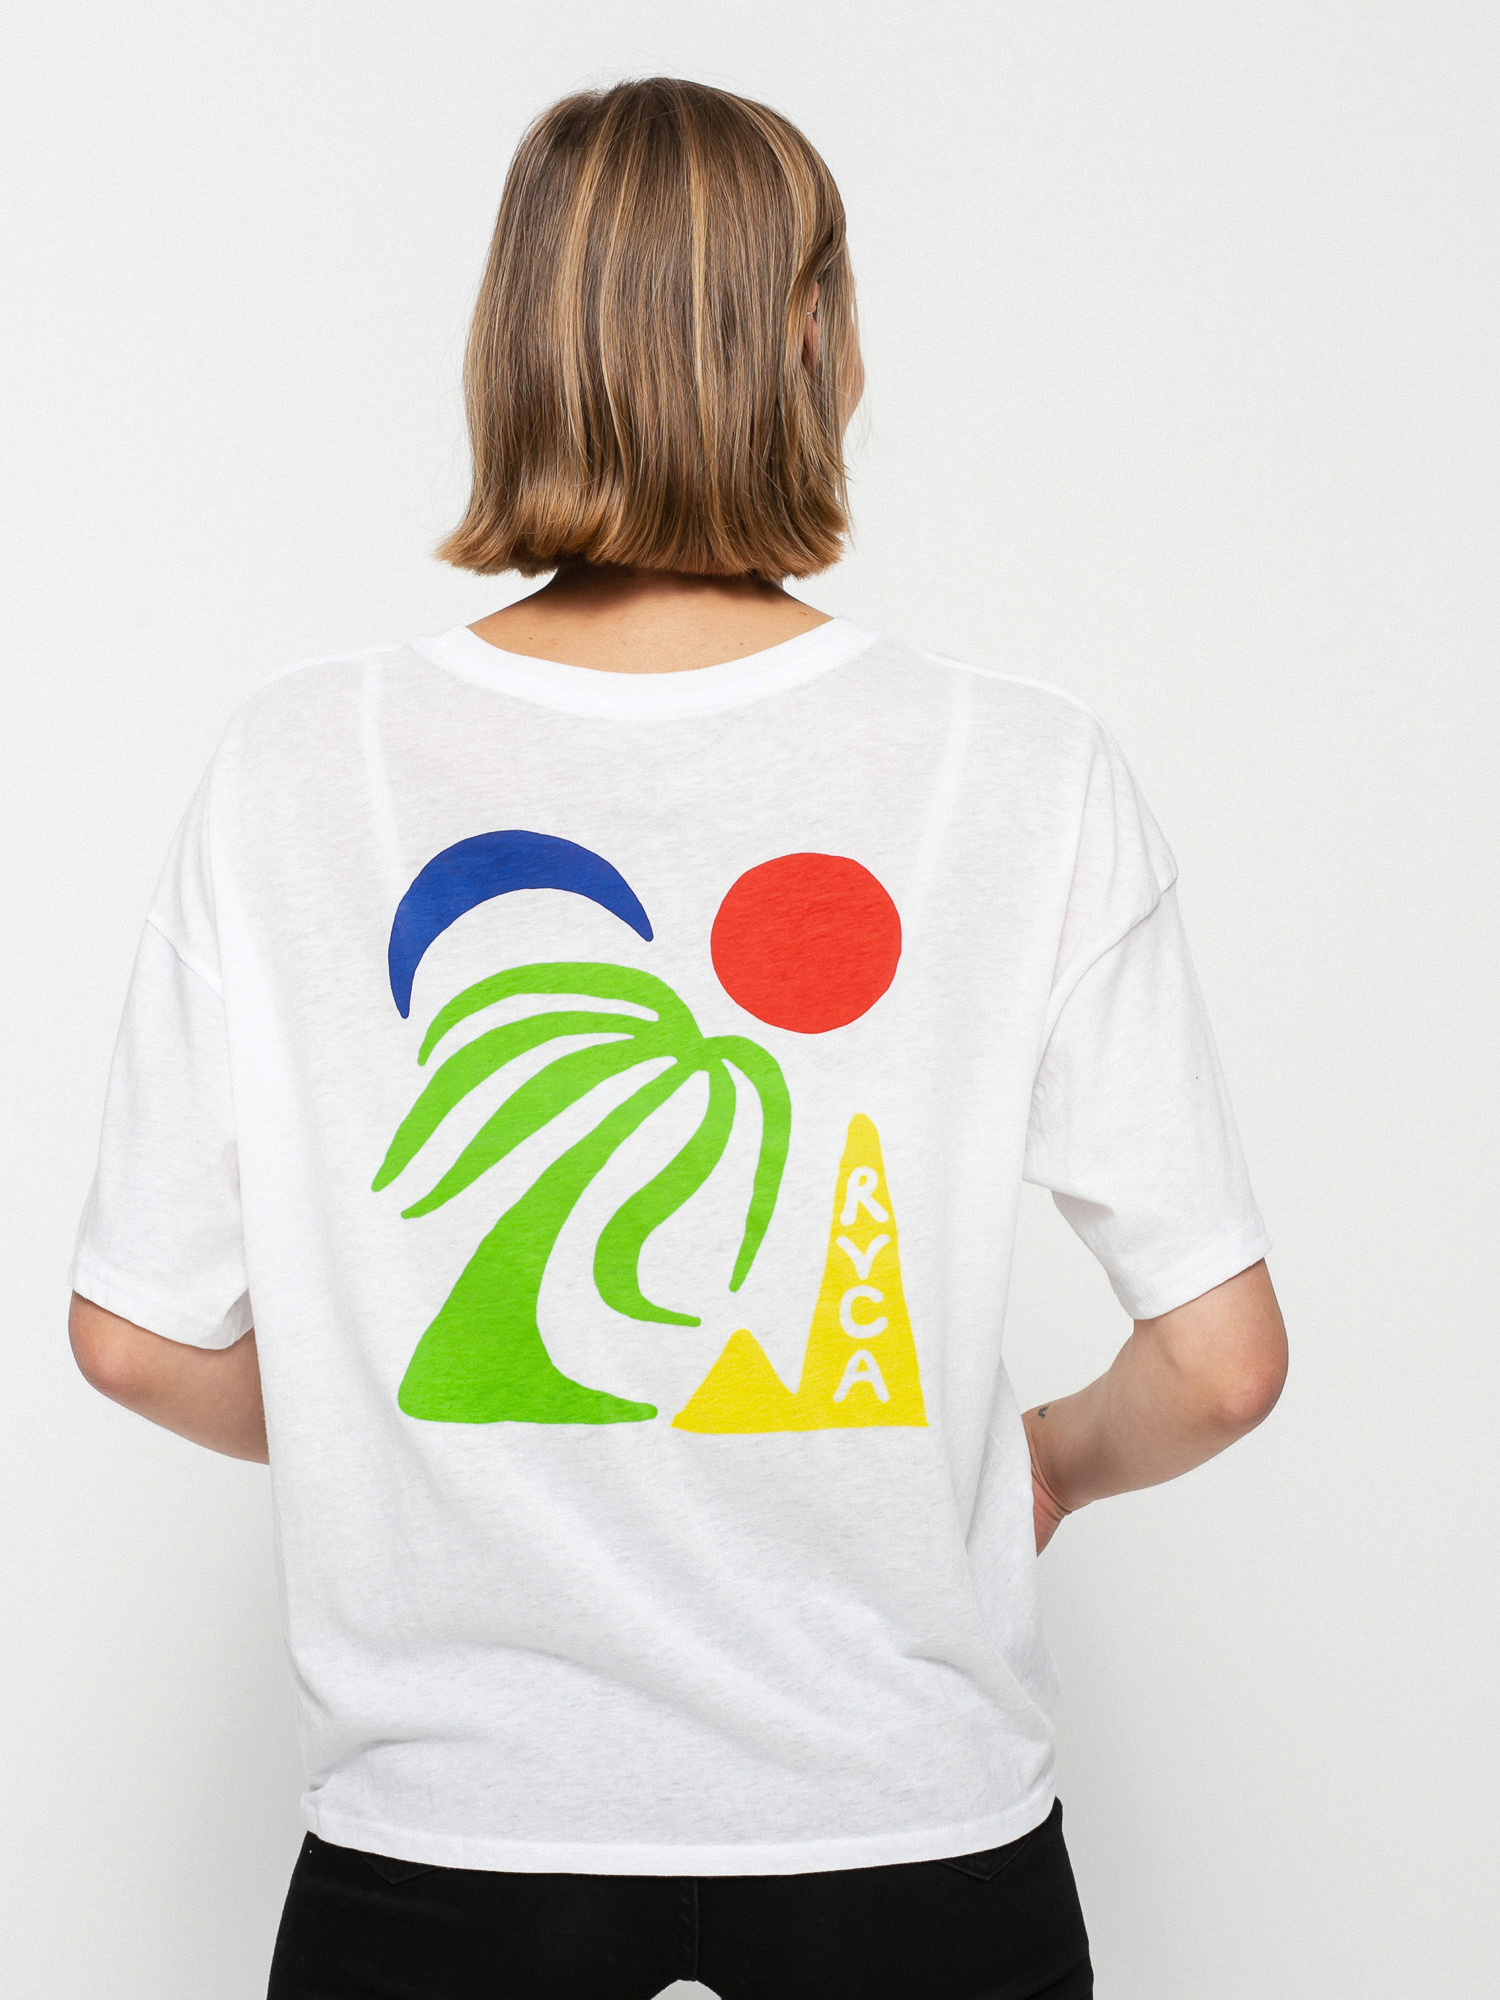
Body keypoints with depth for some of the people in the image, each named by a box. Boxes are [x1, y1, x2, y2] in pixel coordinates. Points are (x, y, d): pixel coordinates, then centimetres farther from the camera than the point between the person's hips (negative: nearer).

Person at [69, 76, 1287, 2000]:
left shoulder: (293, 764, -9)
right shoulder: (1028, 772, -12)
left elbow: (135, 1337, -2)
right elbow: (1221, 1365, -9)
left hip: (445, 1832, 1)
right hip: (906, 1817, 0)